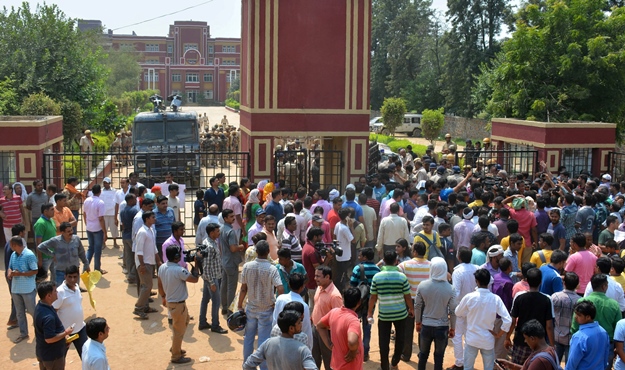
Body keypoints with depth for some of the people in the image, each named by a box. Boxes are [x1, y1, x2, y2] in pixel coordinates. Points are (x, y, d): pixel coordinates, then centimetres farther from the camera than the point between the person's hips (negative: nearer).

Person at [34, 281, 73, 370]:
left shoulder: (40, 306, -1)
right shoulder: (48, 316, -33)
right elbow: (49, 339, -30)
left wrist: (62, 332, 13)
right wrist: (65, 333, -17)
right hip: (52, 355, -9)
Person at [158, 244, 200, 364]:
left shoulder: (162, 267, -3)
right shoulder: (179, 270, -29)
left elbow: (160, 285, 9)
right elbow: (195, 279, -21)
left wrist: (163, 297, 24)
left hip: (170, 301, 9)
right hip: (178, 304, -9)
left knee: (184, 322, 28)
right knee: (179, 330, 7)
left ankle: (175, 347, 39)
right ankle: (176, 356, 21)